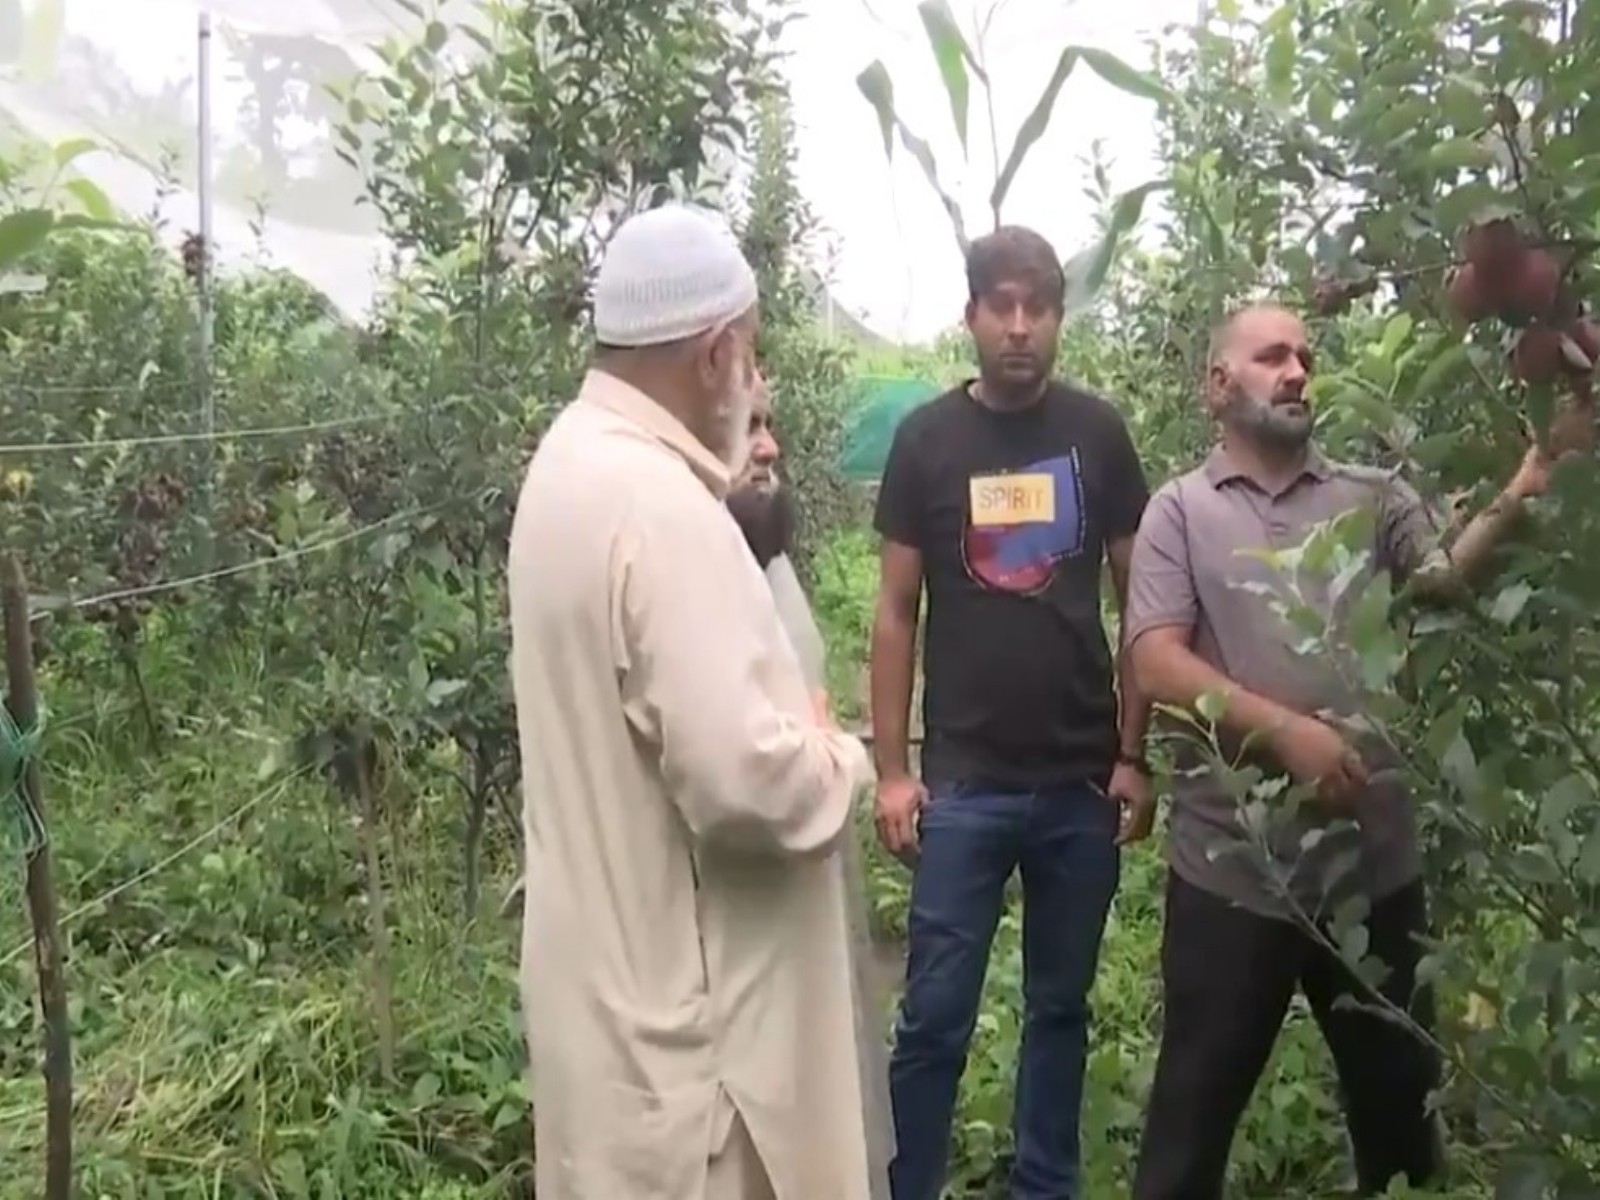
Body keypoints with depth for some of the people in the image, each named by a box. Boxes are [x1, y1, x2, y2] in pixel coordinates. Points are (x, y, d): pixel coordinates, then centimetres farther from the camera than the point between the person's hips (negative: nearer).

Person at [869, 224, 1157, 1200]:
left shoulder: (1098, 433, 2)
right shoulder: (927, 439, 0)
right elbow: (897, 612, 2)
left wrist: (1135, 757, 0)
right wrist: (892, 770, -3)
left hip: (1083, 781, 2)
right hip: (965, 782, -1)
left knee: (1062, 1006, 14)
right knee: (936, 1015, 1)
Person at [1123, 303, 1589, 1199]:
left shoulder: (1375, 499, 8)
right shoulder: (1181, 511, 1)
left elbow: (1449, 580, -10)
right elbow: (1158, 664, -9)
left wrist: (1518, 498, -27)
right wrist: (1286, 731, -20)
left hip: (1373, 858, 3)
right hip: (1234, 867, -2)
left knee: (1401, 1093, 18)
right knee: (1199, 1100, 10)